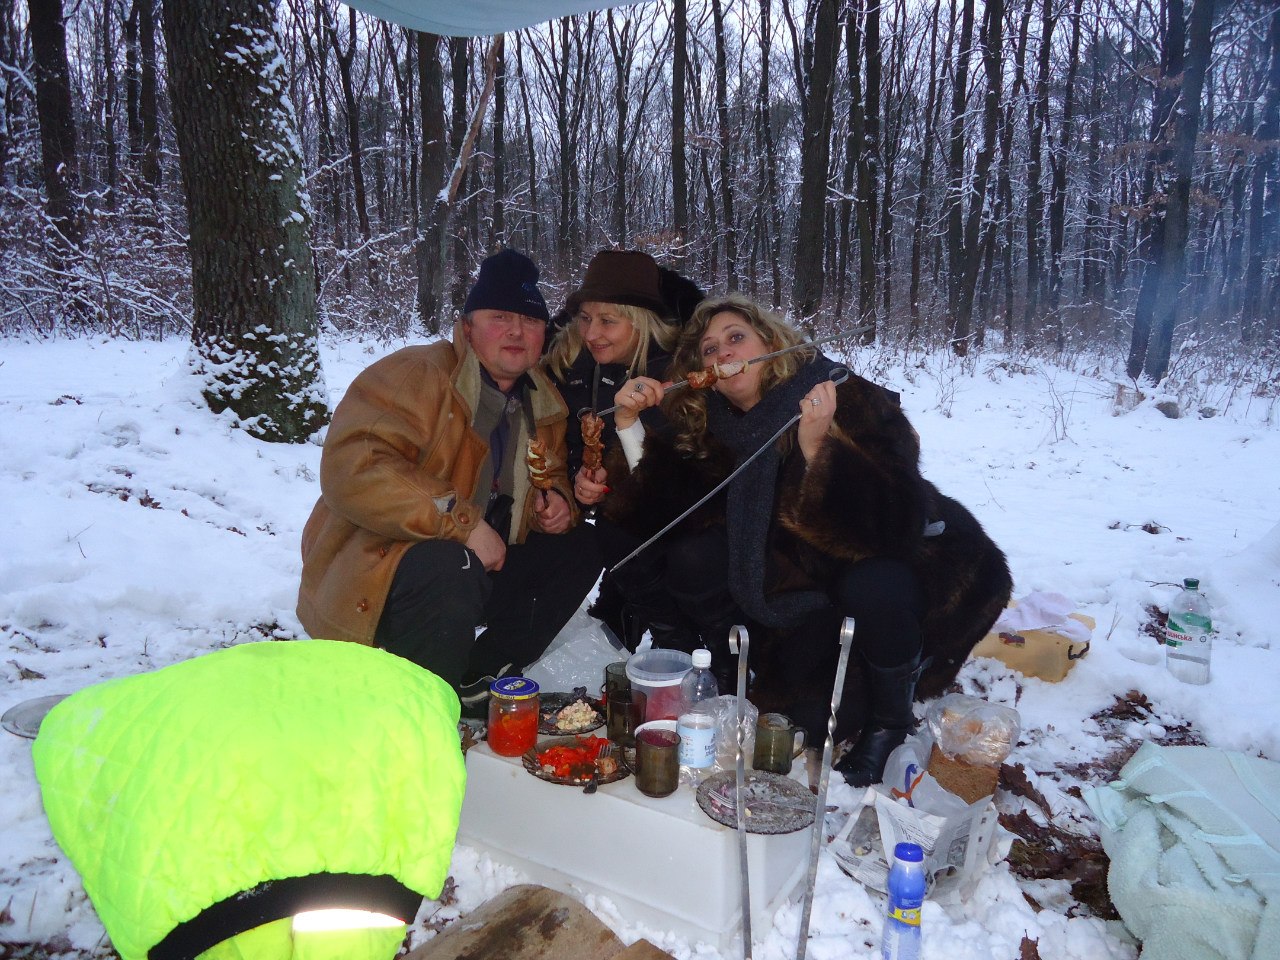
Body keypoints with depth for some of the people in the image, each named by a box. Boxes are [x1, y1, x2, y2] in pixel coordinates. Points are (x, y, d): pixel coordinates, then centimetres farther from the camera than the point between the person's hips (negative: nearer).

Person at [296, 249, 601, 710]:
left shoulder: (542, 403, 8)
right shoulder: (415, 375, -17)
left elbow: (551, 476, 24)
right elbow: (352, 468, -30)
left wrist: (555, 500, -2)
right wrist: (464, 523, -30)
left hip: (480, 563, 8)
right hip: (374, 575, -7)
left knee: (577, 548, -2)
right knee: (448, 570, -37)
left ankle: (479, 681, -1)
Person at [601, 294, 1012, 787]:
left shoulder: (852, 402, -23)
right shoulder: (714, 431, -6)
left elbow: (893, 525, -34)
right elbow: (658, 513, -13)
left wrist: (820, 448, -46)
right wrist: (630, 426, -23)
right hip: (805, 586, 4)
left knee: (872, 587, -37)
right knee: (692, 560, -14)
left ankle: (891, 719, -7)